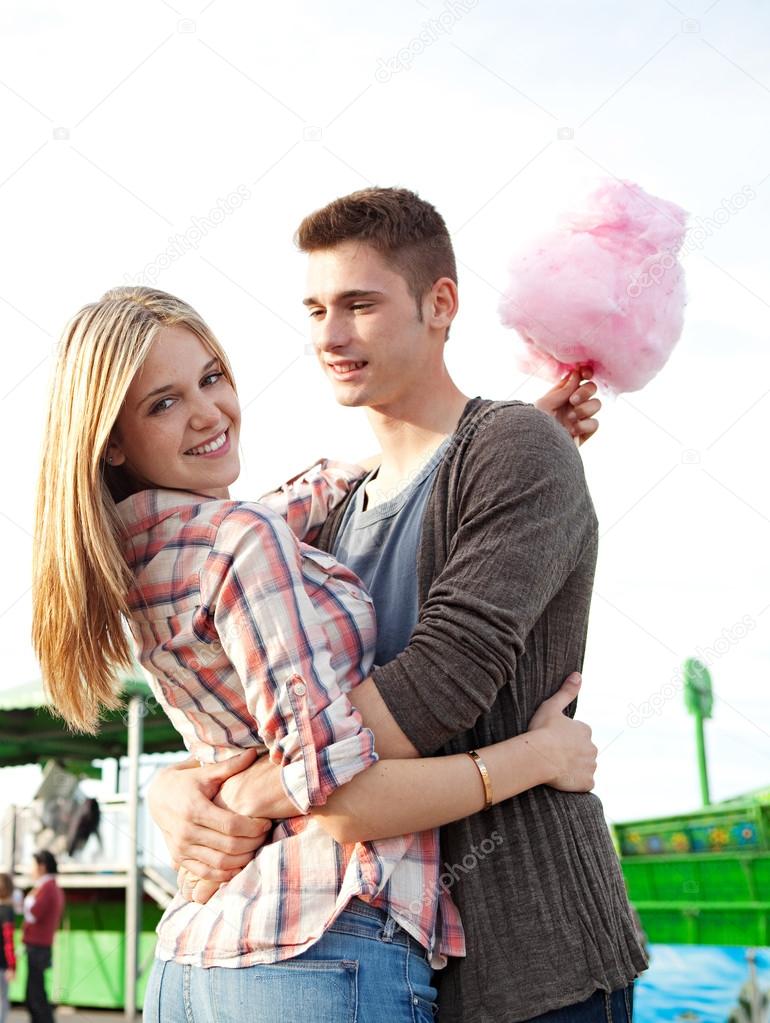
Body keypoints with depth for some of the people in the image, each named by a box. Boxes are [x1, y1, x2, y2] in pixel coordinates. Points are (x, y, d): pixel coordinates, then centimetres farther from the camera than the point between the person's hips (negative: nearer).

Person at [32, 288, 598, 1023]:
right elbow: (342, 797, -20)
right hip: (327, 956, -8)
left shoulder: (132, 565, 9)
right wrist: (539, 754, -10)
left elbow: (332, 487, 20)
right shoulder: (244, 541, -17)